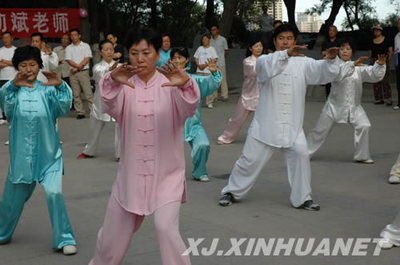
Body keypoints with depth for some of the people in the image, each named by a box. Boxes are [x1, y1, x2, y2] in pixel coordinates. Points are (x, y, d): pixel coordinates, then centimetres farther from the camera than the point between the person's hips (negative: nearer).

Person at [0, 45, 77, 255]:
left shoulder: (47, 90, -3)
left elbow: (64, 107, -19)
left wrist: (60, 85, -38)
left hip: (48, 154, -1)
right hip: (21, 154, 1)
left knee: (54, 193, -15)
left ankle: (65, 240, 0)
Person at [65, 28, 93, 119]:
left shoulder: (85, 46, 7)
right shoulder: (68, 48, 14)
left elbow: (87, 59, -3)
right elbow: (68, 60, 2)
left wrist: (77, 68, -9)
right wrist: (78, 65, -13)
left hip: (83, 72, -3)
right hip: (73, 73, 3)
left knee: (88, 93, -9)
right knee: (76, 94, 1)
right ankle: (80, 112, 4)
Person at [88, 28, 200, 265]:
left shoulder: (171, 85, -6)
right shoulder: (125, 86, -1)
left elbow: (188, 108, -26)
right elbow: (111, 106, -22)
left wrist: (185, 84, -48)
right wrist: (113, 82, -44)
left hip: (167, 174, -2)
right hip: (131, 175, 3)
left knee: (166, 228, -22)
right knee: (114, 235, 15)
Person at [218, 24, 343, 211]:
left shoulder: (303, 63, 4)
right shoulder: (266, 61, -4)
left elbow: (323, 72, -7)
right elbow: (267, 66, -27)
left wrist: (331, 59, -29)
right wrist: (287, 54, -43)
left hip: (292, 126, 2)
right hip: (266, 124, -2)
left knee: (300, 153, -13)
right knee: (251, 159, 6)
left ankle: (302, 198, 2)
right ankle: (231, 192, 25)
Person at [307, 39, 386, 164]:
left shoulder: (359, 68, -1)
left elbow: (374, 75, -8)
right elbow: (338, 75, -31)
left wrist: (380, 64, -28)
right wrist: (353, 64, -42)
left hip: (354, 106, 2)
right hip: (335, 105, -2)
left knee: (364, 126, -16)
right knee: (320, 130, 6)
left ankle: (362, 156, 1)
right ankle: (305, 153, 24)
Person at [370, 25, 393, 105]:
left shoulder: (386, 40, 0)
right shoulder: (372, 41, 13)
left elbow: (390, 51, 1)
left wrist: (388, 60, -6)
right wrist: (371, 60, 10)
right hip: (374, 62, 5)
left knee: (385, 80, -12)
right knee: (375, 81, 3)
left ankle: (388, 99, -11)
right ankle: (379, 99, 9)